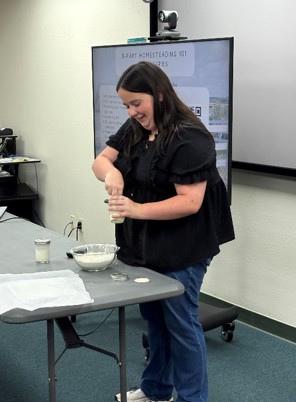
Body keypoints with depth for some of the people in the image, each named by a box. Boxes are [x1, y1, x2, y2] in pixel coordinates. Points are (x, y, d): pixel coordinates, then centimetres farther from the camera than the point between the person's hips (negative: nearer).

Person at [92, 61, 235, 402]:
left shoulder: (189, 138, -21)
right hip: (143, 245, 8)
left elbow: (190, 202, -25)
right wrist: (110, 172, -18)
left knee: (181, 324, 4)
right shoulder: (134, 129, 4)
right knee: (154, 318, 20)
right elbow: (101, 160, 6)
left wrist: (138, 209, -32)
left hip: (179, 251, -8)